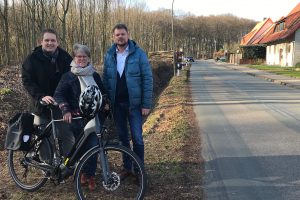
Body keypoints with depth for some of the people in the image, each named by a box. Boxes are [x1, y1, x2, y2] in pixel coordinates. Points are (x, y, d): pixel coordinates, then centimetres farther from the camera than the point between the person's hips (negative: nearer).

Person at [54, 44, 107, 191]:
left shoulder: (95, 75, 11)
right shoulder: (68, 76, 1)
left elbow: (102, 92, 19)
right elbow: (58, 94, -8)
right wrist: (66, 110, -24)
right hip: (76, 118, -2)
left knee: (93, 146, -5)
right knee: (81, 146, 4)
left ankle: (90, 175, 7)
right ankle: (85, 171, 23)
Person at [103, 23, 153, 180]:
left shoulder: (138, 54, -7)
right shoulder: (109, 55, 5)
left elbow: (147, 79, -8)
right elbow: (105, 79, 8)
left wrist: (146, 104, -12)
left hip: (134, 103, -4)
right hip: (116, 103, 4)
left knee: (137, 137, 0)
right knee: (122, 137, 13)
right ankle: (127, 167, 26)